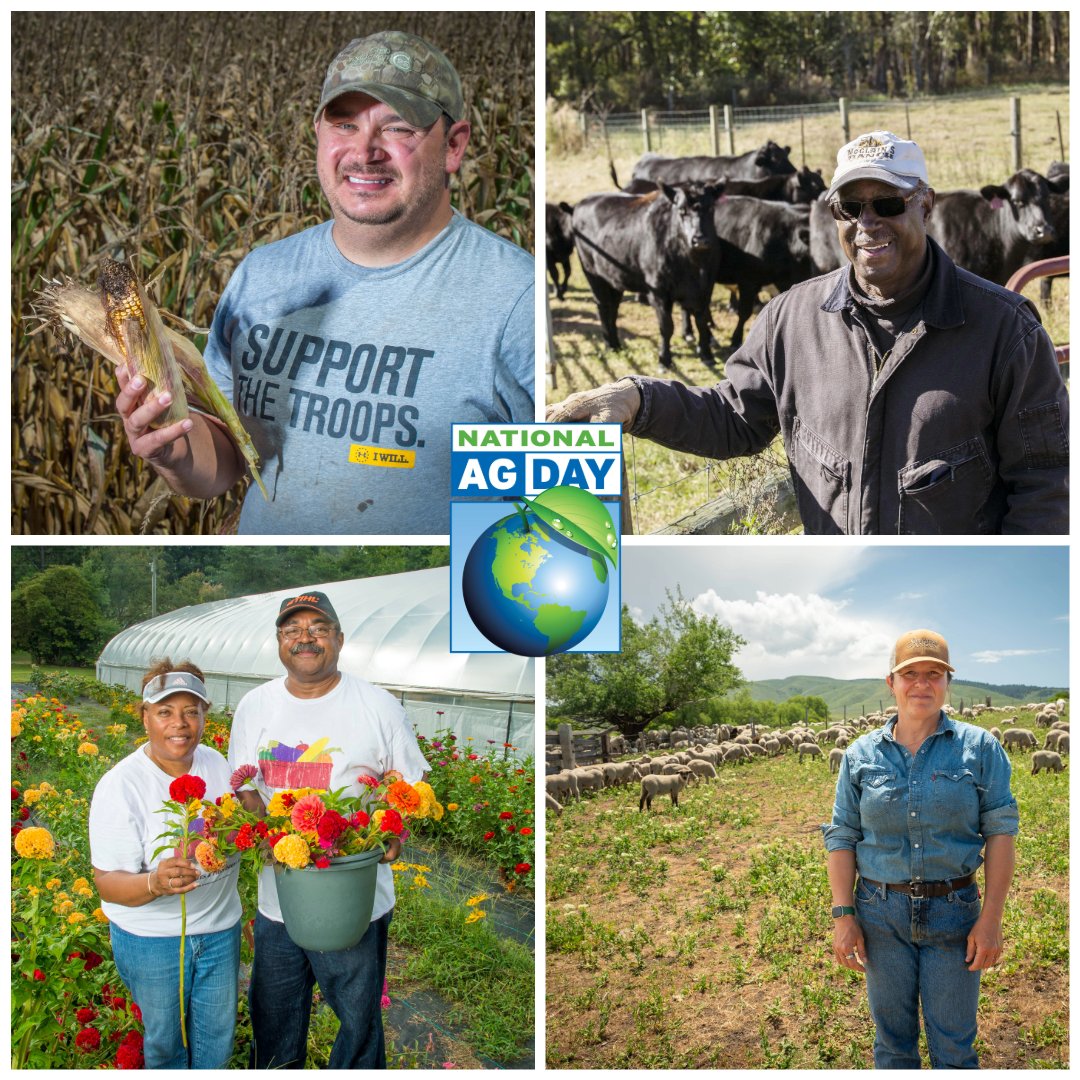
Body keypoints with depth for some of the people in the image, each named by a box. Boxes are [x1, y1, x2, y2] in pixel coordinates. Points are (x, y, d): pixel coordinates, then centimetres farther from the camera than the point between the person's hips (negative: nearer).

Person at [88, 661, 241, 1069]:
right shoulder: (119, 786, -19)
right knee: (164, 1040, 16)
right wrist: (156, 882, -41)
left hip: (220, 927, 4)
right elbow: (107, 883, -21)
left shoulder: (215, 763, -3)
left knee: (217, 1039, 18)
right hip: (150, 938, -4)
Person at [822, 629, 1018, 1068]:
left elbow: (1000, 830, -4)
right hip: (881, 913, 1)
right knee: (892, 1036, 14)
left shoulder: (980, 747, -4)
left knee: (953, 1045, 9)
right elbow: (841, 837, 3)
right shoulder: (861, 755, 0)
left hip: (954, 912, -1)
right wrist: (843, 916, -3)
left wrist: (991, 918, -9)